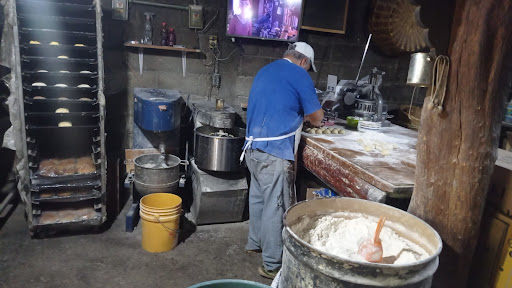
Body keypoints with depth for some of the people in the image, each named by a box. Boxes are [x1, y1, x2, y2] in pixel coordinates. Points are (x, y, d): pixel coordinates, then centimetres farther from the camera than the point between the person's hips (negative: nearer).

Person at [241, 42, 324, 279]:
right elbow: (316, 117, -1)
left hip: (254, 147, 9)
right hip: (275, 151, -9)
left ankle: (255, 243, 37)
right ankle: (272, 264, 9)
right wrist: (309, 118, 21)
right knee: (276, 206, -1)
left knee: (258, 197, 20)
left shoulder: (266, 70, 17)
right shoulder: (299, 75, -6)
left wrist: (299, 116, 22)